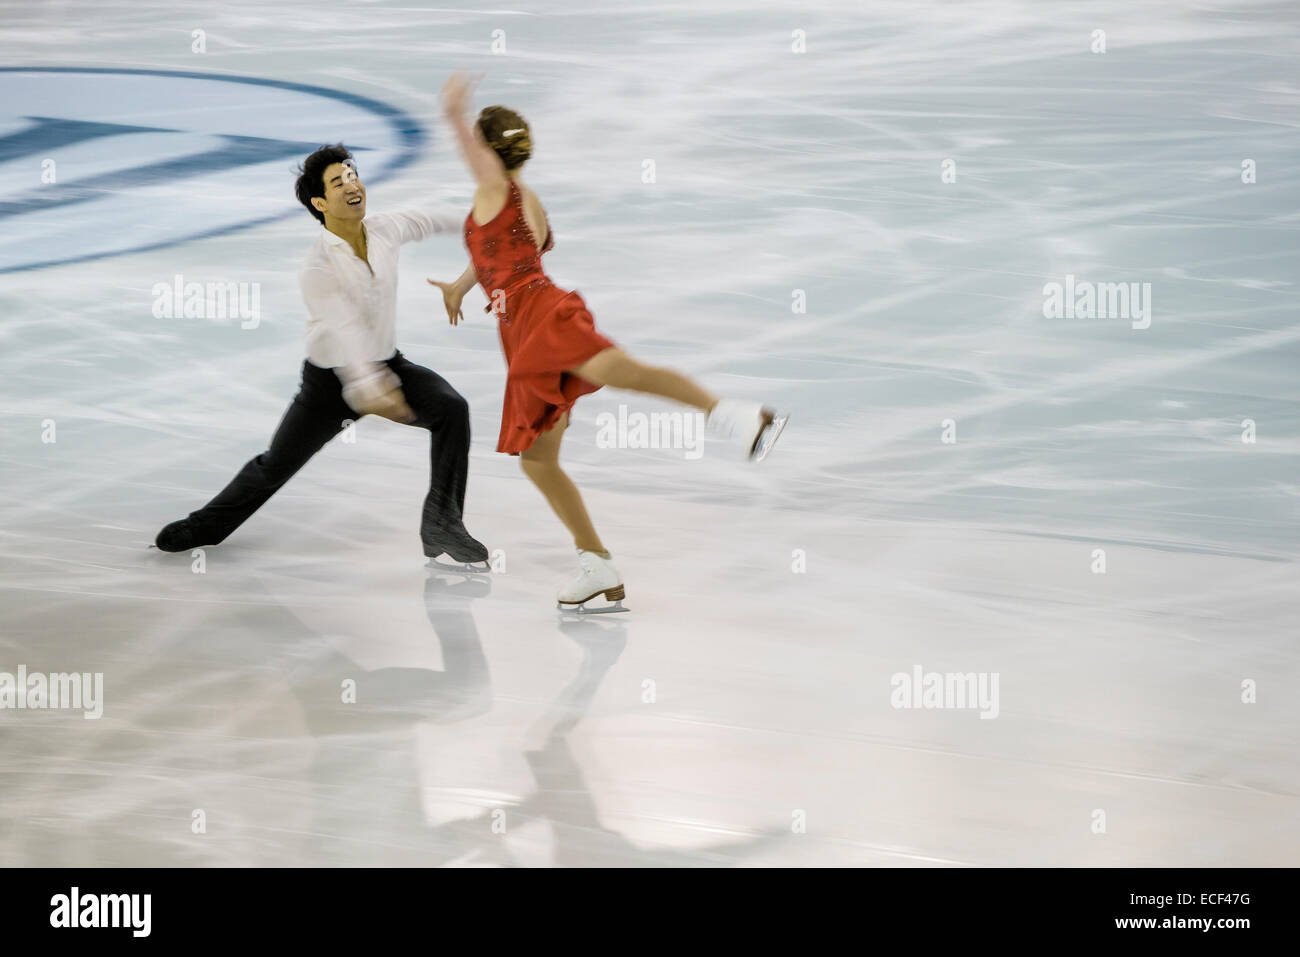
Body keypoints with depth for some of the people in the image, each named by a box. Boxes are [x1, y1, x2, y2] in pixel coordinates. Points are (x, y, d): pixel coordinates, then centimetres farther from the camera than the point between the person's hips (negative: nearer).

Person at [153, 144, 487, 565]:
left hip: (387, 362, 4)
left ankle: (441, 522, -16)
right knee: (276, 465, 5)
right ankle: (205, 526, 31)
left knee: (451, 408, -23)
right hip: (331, 378, -4)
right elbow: (343, 327, -43)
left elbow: (423, 220, 14)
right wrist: (366, 384, -57)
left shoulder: (384, 229, -10)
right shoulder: (318, 268, -27)